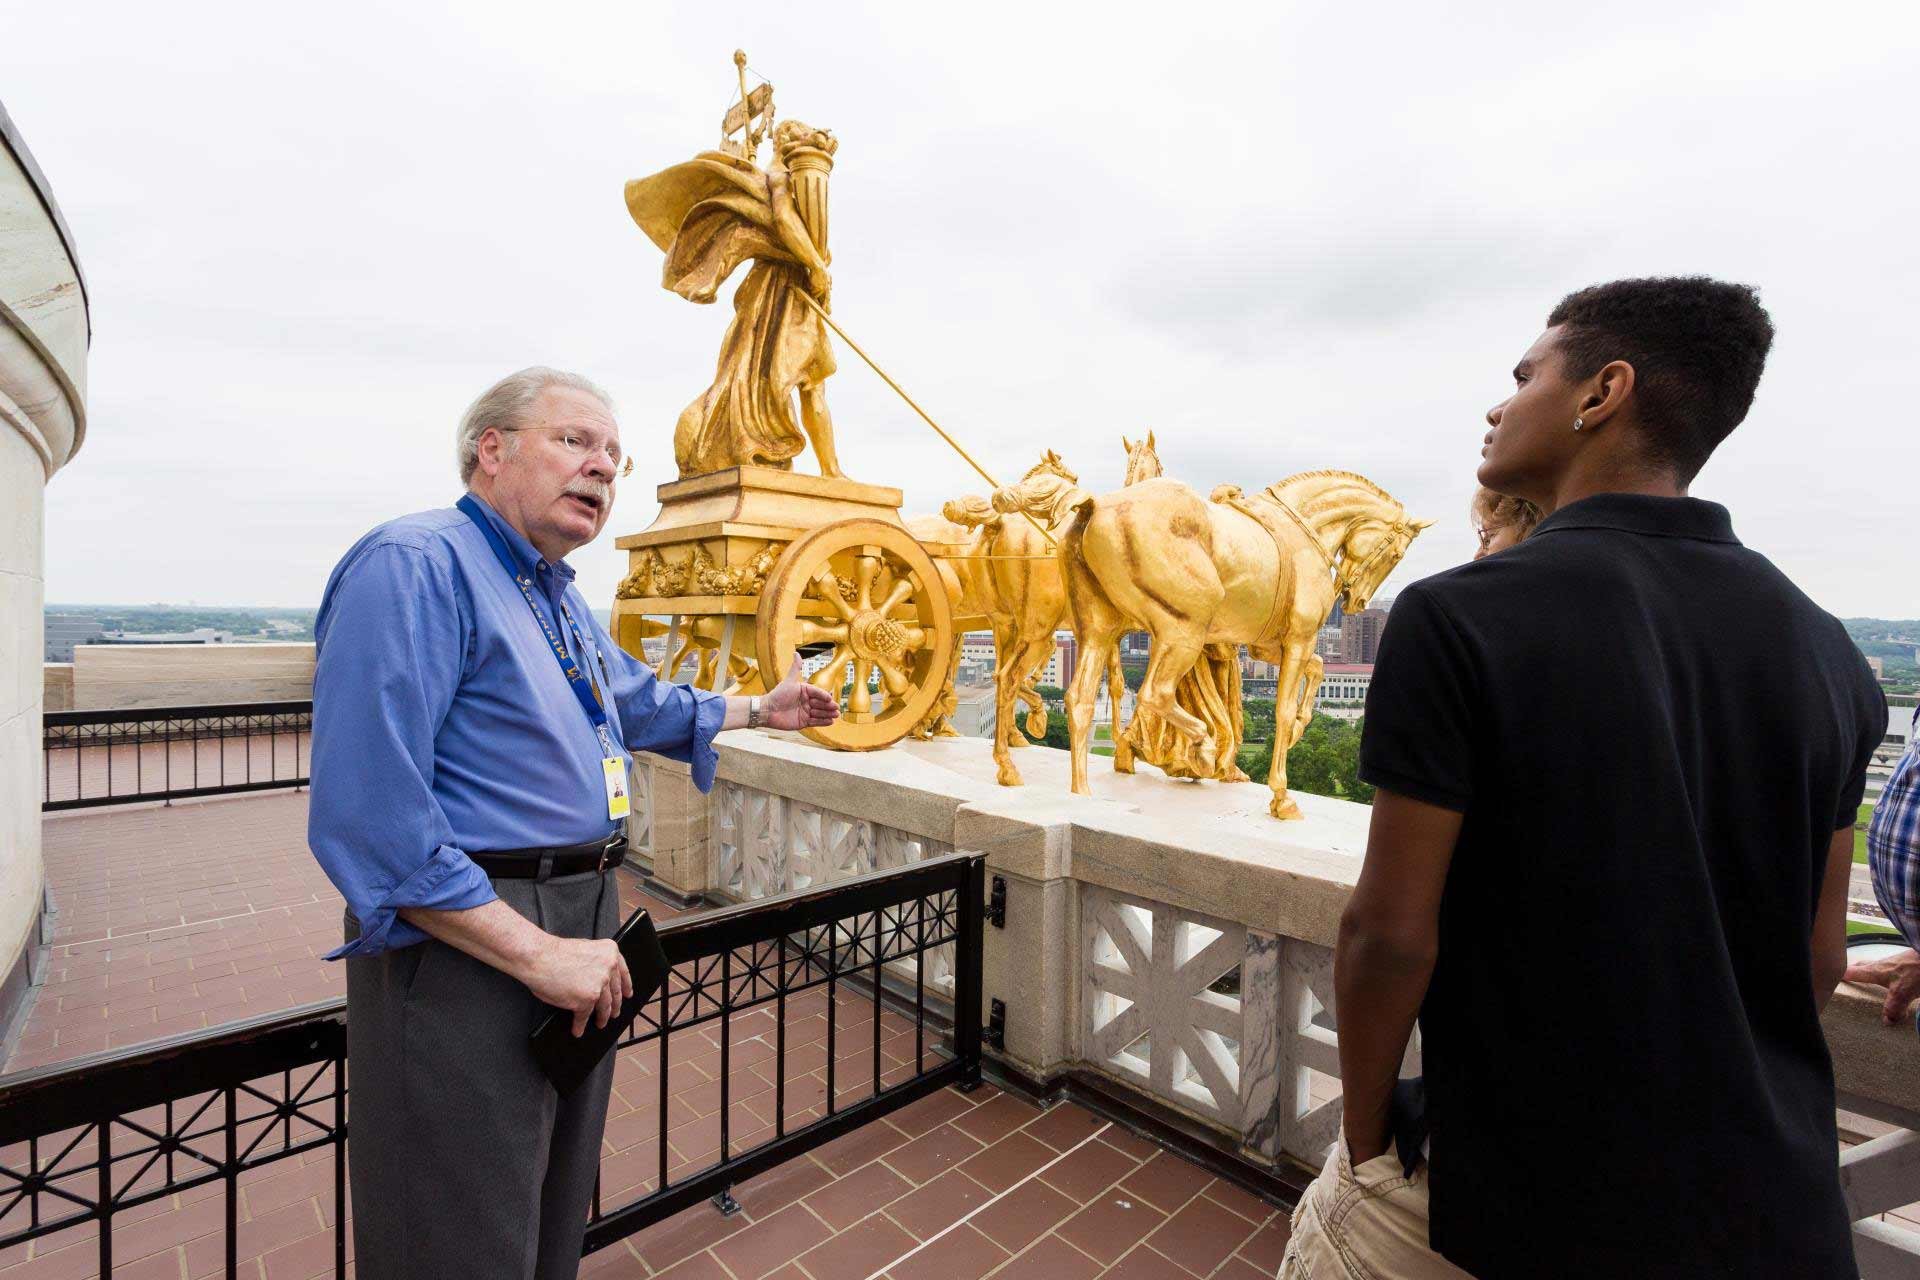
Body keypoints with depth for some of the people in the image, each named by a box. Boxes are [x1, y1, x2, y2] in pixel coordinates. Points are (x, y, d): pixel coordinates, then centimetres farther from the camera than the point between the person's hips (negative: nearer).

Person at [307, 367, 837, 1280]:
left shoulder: (560, 597, 13)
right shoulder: (415, 565, -17)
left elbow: (644, 706, 29)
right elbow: (367, 819, -26)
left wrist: (761, 710, 30)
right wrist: (536, 953, -24)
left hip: (582, 929, 9)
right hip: (471, 947, -8)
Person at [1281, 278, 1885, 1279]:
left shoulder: (1458, 618, -21)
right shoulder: (1825, 652, -2)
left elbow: (1391, 935, -20)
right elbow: (1820, 957, 6)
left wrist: (1367, 1139, -4)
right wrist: (1740, 1111, 20)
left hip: (1518, 1196, -5)